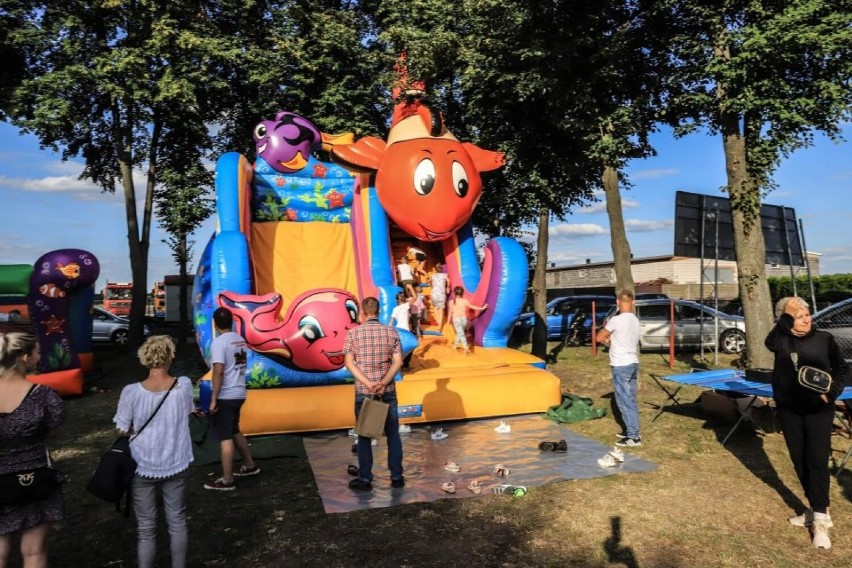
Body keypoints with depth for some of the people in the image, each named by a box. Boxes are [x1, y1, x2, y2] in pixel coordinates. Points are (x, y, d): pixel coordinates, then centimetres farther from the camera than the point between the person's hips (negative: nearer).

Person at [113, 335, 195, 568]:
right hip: (175, 466, 2)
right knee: (177, 522, 19)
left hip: (142, 468, -1)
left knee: (146, 528, 14)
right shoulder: (184, 385, -11)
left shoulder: (132, 392, -17)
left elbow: (122, 430, -8)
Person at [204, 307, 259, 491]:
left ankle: (227, 480, 7)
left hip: (225, 396, -8)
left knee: (224, 437, 0)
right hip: (239, 393, 8)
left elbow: (218, 372, -22)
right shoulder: (240, 340, 9)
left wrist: (213, 399, -17)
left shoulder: (219, 342, -16)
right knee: (234, 432, 23)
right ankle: (250, 465, 32)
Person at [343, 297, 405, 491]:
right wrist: (383, 383, -14)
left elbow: (349, 363, -10)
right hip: (388, 391, 1)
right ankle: (397, 477, 19)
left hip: (363, 392, -1)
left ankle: (365, 479, 18)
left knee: (364, 436, 11)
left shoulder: (353, 333, -4)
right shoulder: (391, 332, 0)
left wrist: (369, 384, -16)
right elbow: (398, 361, -7)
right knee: (393, 434, 13)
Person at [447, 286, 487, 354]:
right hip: (464, 319, 2)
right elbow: (472, 307, -1)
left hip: (456, 319, -2)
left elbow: (450, 312, 0)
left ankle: (466, 347, -18)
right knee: (460, 333, 22)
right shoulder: (465, 301, -4)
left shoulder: (452, 302, -4)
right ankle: (456, 344, 34)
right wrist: (482, 308, 9)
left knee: (461, 334, -6)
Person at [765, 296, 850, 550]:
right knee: (799, 461, 10)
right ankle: (818, 510, 26)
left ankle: (819, 521, 0)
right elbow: (770, 343, -28)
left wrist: (831, 392, -10)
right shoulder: (782, 341, -3)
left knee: (817, 460, -6)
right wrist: (787, 316, -26)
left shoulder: (824, 338, -4)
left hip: (818, 409, -2)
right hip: (788, 409, 2)